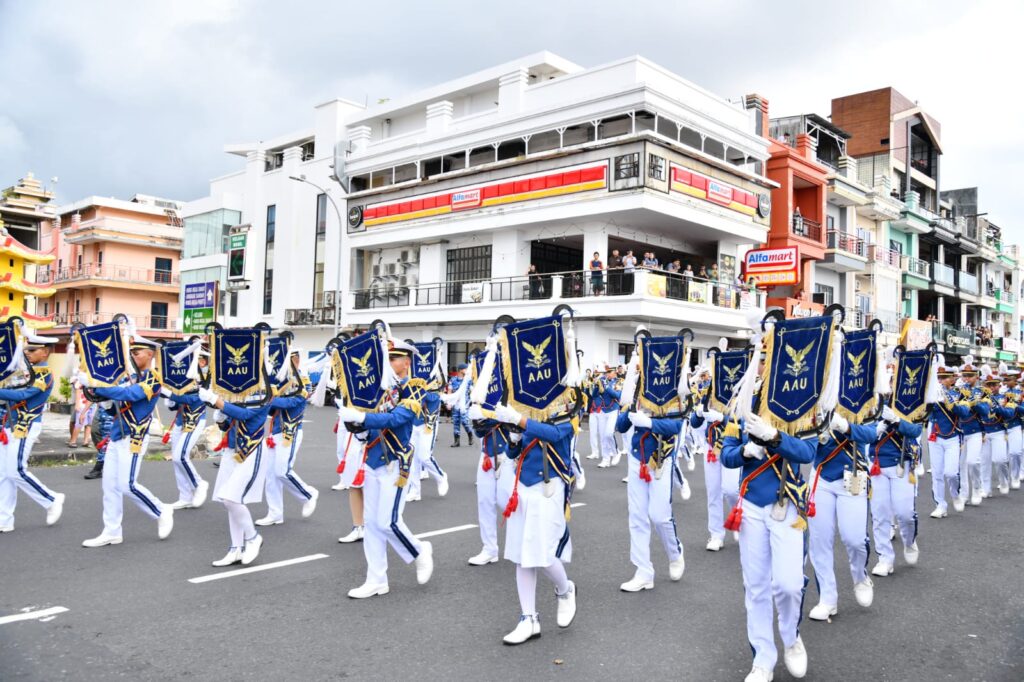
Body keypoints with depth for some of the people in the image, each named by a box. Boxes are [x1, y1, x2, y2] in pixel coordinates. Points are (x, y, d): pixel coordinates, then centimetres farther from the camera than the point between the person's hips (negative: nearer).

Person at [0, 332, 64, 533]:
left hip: (25, 427, -9)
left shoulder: (44, 374, -12)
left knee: (17, 471, -8)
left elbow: (22, 394, -22)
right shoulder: (29, 370, 14)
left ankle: (52, 501, 9)